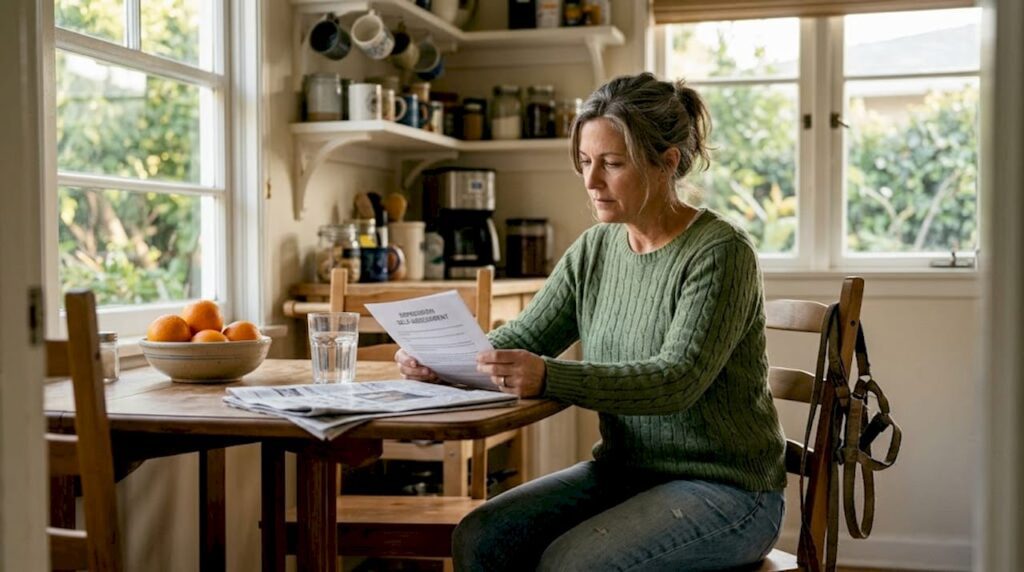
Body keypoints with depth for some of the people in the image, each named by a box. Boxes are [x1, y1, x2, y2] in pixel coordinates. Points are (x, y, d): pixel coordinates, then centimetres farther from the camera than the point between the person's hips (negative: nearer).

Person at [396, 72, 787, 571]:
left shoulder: (720, 252, -16)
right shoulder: (595, 249, 5)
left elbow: (677, 380, -27)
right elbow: (523, 336, 4)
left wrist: (549, 378, -41)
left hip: (723, 488, -6)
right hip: (623, 470, 6)